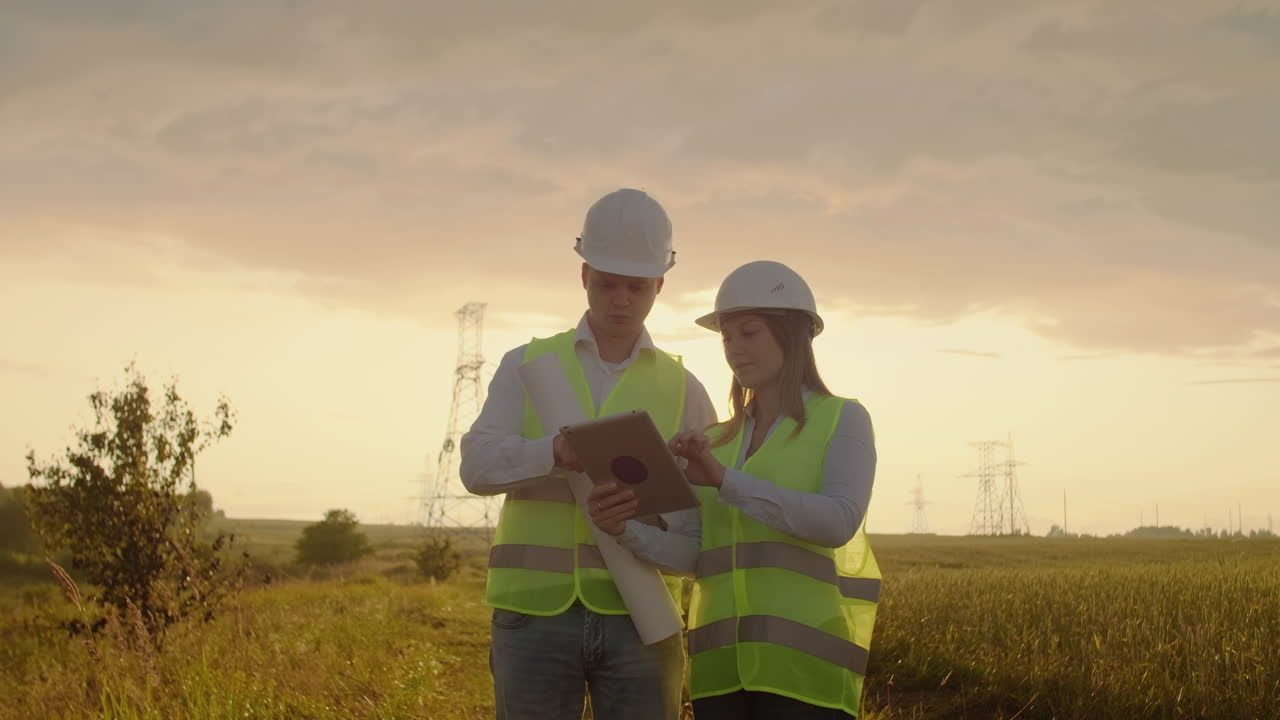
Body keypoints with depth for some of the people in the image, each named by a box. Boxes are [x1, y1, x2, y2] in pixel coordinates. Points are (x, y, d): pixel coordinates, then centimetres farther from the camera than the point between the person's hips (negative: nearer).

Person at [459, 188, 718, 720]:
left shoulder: (682, 390, 10)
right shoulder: (527, 366, 8)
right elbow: (480, 466, -7)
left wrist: (655, 518, -17)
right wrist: (558, 452, -28)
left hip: (638, 617, 1)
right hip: (535, 614, -1)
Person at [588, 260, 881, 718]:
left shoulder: (844, 420, 3)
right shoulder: (718, 443, 18)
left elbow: (839, 523, -15)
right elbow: (690, 555, 5)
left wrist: (725, 480, -20)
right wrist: (622, 528, -16)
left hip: (806, 658, -5)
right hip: (726, 660, 5)